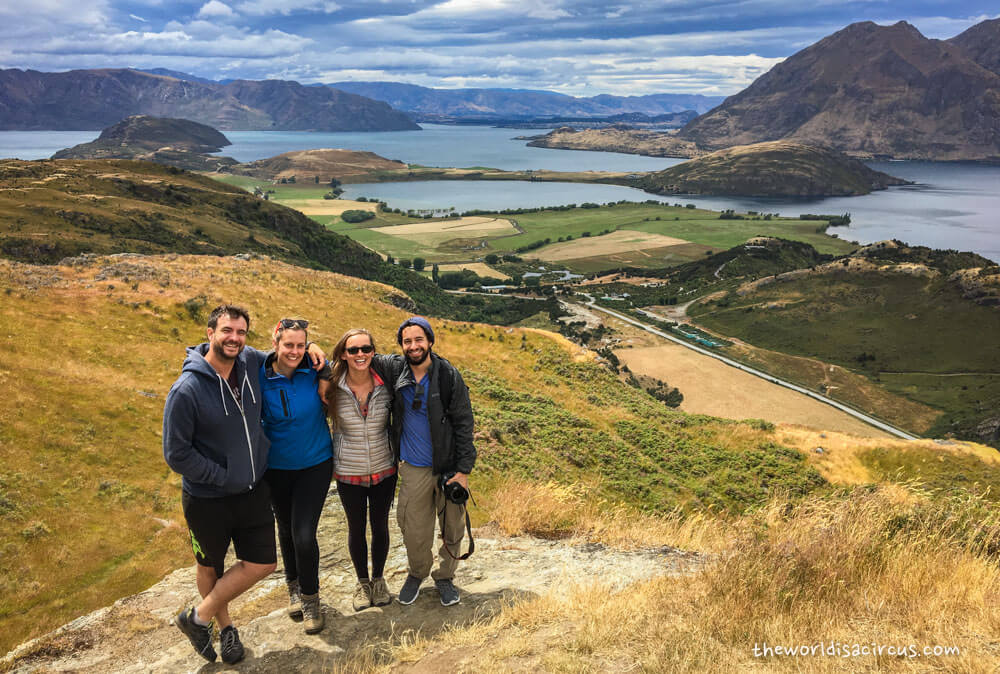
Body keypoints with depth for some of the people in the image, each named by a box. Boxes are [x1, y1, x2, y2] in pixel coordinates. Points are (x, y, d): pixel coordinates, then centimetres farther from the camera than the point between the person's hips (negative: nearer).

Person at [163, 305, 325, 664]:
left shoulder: (251, 361, -8)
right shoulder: (187, 389, -22)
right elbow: (176, 453, -17)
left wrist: (310, 347, -5)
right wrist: (224, 477, -17)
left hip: (254, 491, 5)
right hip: (207, 499, -5)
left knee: (262, 563, 9)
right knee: (211, 567, 17)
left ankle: (199, 616, 28)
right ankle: (224, 626, 44)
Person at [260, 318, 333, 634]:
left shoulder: (314, 372, -12)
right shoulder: (260, 379, -13)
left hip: (315, 465, -1)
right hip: (277, 469, 1)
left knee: (304, 534, -9)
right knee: (286, 530, 18)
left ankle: (310, 597, 16)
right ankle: (294, 587, 44)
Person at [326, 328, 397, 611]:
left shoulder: (386, 385, -10)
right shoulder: (334, 388, -13)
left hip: (384, 470, 1)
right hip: (349, 473, -1)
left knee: (380, 526, 15)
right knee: (356, 528, 14)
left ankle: (378, 579, 37)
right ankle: (362, 581, 36)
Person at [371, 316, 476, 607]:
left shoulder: (448, 375, -8)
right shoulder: (395, 369, -2)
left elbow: (463, 424, -6)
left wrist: (463, 470, -10)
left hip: (448, 465, -1)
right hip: (414, 468, 2)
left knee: (452, 528, 8)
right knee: (414, 531, 9)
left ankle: (445, 576, 32)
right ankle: (417, 572, 37)